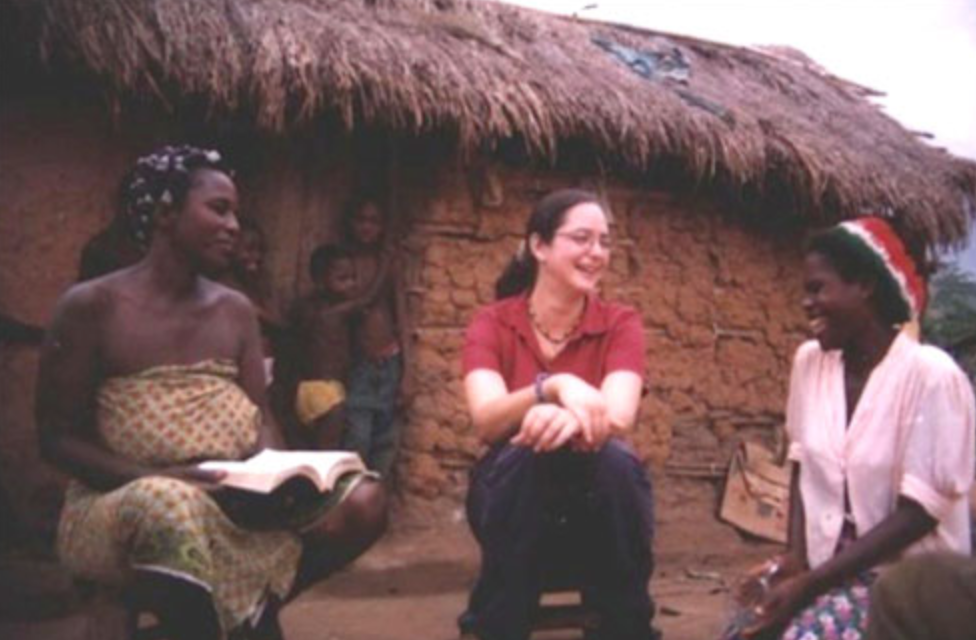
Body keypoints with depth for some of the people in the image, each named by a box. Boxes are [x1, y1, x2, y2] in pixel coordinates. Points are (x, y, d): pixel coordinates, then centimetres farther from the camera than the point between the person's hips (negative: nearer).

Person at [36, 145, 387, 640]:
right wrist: (152, 478, -22)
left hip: (238, 495, 5)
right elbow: (57, 437, -5)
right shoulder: (92, 306, -3)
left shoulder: (236, 311, 11)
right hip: (124, 499, -5)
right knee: (172, 508, -41)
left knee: (363, 502, -16)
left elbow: (260, 417, 9)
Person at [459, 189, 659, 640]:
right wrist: (555, 386, -44)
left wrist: (572, 415, -47)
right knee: (522, 454, -34)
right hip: (513, 489, 0)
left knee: (618, 459, -32)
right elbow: (486, 419, -25)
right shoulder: (493, 324, -7)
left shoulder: (620, 324, -6)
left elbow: (617, 416, -24)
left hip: (598, 492, 1)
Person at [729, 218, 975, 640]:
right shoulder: (809, 361, 2)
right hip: (824, 565, 5)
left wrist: (810, 583, -18)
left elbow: (920, 511, -15)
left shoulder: (930, 375, -14)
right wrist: (796, 556, -6)